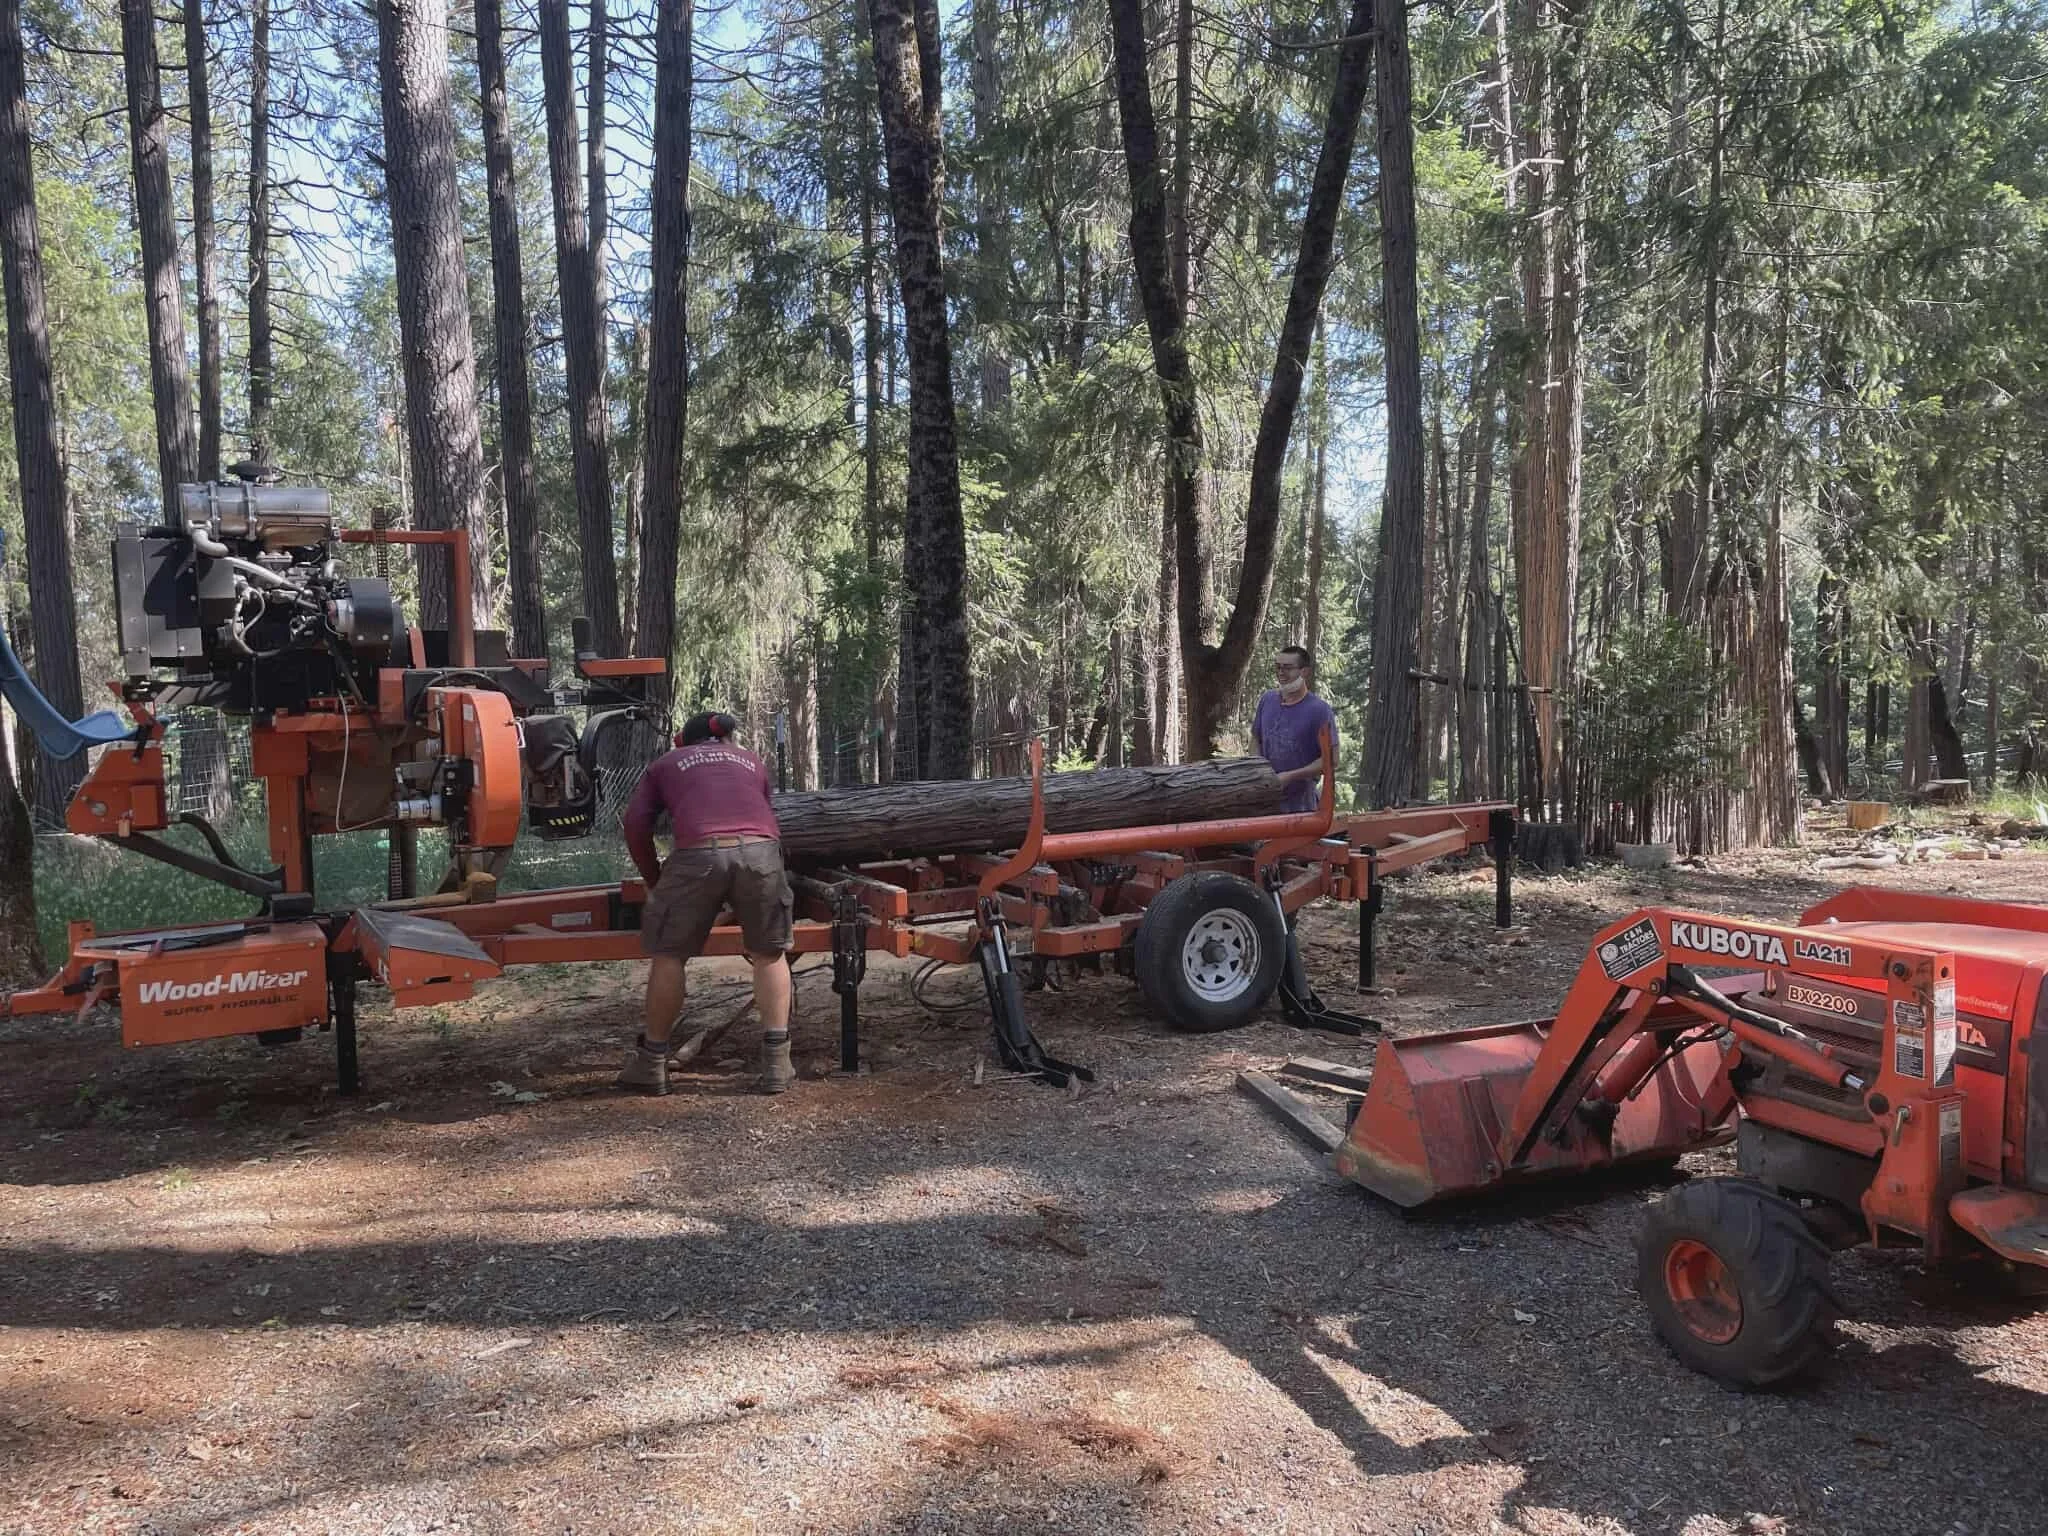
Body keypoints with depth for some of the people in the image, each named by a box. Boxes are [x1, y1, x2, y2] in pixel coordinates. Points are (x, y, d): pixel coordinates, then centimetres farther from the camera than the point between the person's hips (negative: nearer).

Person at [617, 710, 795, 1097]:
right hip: (760, 850, 2)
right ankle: (777, 1063, 11)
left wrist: (653, 879, 28)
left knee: (668, 956, 13)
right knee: (769, 954, 16)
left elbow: (636, 824, 17)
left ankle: (652, 1063, 20)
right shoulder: (751, 761, 34)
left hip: (699, 854, -2)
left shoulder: (664, 765, 28)